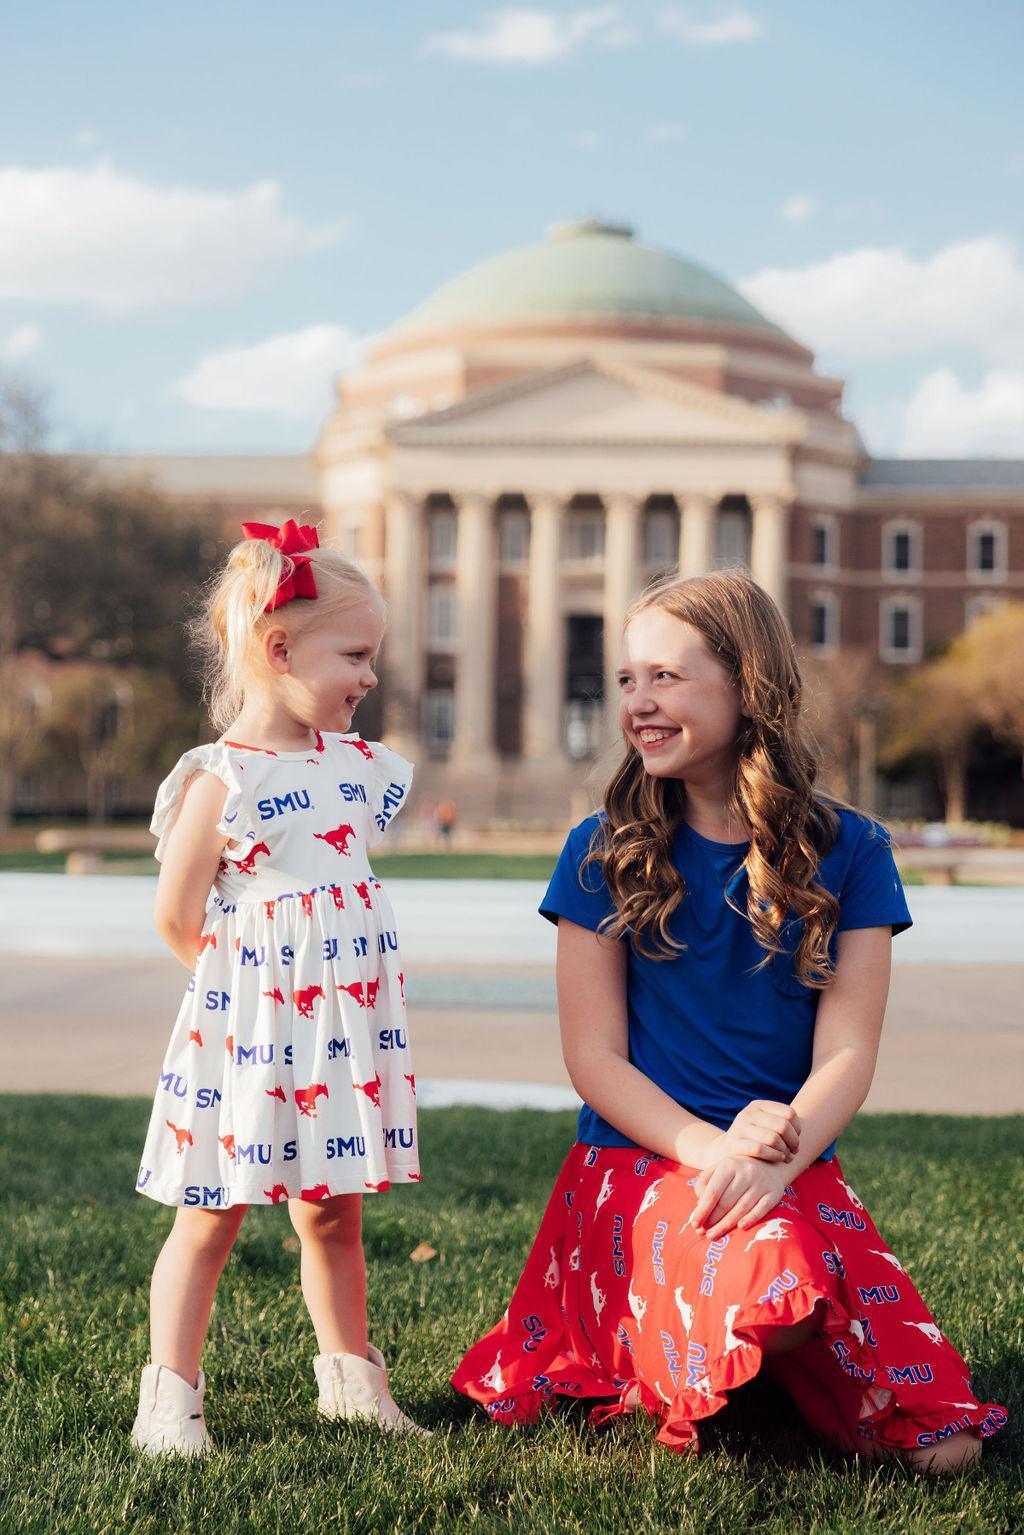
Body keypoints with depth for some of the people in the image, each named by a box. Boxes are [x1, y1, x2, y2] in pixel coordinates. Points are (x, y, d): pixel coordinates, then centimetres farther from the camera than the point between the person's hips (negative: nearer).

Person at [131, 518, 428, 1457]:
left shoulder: (355, 761, 8)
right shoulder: (220, 779, -12)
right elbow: (177, 918, -9)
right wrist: (250, 982, 2)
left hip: (347, 1018, 6)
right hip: (249, 1024, -6)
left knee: (335, 1212, 14)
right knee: (213, 1215, 2)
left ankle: (350, 1378, 27)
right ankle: (169, 1396, 11)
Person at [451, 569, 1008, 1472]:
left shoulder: (850, 853, 5)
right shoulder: (606, 854, 4)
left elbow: (847, 1056, -1)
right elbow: (593, 1056, 0)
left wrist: (772, 1160, -21)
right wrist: (714, 1147, -17)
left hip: (797, 1166, 2)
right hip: (638, 1161, -2)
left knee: (941, 1448, -15)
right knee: (773, 1277, -36)